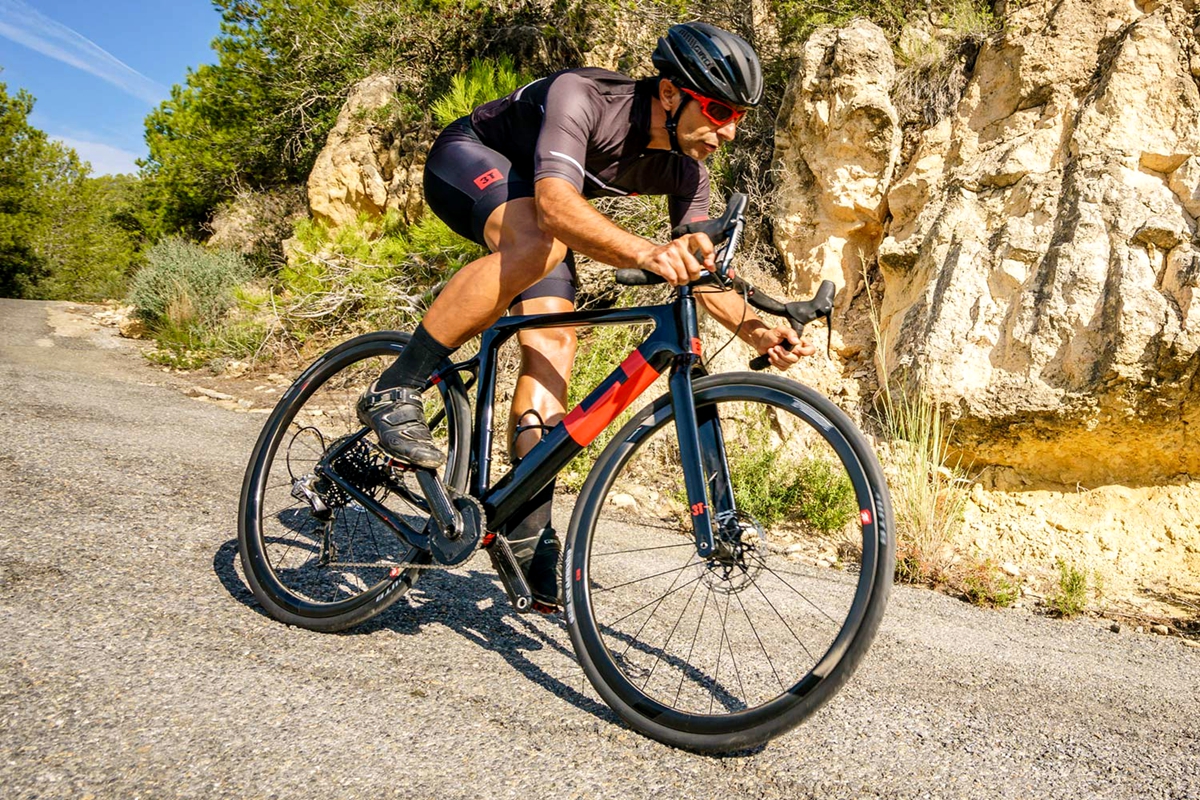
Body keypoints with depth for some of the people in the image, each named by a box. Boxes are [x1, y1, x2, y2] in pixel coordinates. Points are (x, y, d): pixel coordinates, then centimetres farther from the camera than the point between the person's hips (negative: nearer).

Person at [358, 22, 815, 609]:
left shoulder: (684, 171, -15)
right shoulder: (582, 96, -34)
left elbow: (701, 270, -14)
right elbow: (556, 202, -51)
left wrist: (753, 328, -31)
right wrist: (646, 253, -66)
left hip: (534, 207, 6)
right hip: (467, 160, -6)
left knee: (554, 344, -13)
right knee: (537, 243, -39)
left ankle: (528, 534, -9)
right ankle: (395, 392, -27)